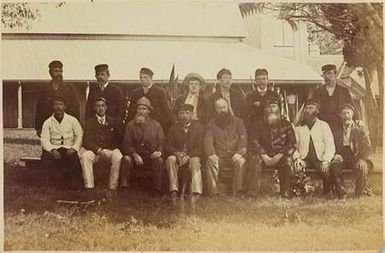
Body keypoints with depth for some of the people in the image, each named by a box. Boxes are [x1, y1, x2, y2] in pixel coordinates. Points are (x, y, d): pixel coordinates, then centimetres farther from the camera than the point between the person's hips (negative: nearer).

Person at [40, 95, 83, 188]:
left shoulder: (72, 120, 9)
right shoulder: (48, 122, 8)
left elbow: (80, 135, 3)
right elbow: (44, 140, -1)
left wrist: (74, 148, -14)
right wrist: (53, 150, -20)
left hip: (69, 149, -1)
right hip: (54, 149, 1)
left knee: (74, 158, -35)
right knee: (46, 159, -32)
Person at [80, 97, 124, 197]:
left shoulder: (114, 122, 13)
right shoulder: (89, 122, 8)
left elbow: (119, 140, 10)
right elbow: (86, 141, -4)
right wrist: (98, 150, -19)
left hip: (110, 150, 0)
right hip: (93, 150, 0)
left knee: (118, 157, -32)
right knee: (84, 156, -32)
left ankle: (113, 188, -28)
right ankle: (89, 188, -32)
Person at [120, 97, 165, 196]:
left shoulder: (156, 125, 8)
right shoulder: (130, 125, 7)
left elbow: (161, 143, 6)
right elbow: (126, 144, 1)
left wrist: (158, 151, -17)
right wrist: (134, 154, -18)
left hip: (151, 157, 0)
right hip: (136, 157, 0)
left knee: (159, 160, -31)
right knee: (126, 159, -30)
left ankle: (157, 191, -26)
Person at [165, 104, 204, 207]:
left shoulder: (198, 127, 3)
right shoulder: (174, 127, 9)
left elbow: (200, 148, -4)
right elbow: (168, 146, 3)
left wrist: (187, 155, -21)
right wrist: (177, 153, -19)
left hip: (192, 156, -2)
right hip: (177, 156, 2)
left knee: (195, 162, -35)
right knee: (170, 159, -31)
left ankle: (195, 193, -46)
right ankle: (173, 190, -35)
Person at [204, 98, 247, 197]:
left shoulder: (237, 121, 13)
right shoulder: (211, 124, 15)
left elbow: (243, 138, 1)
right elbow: (208, 141, 1)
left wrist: (239, 153, -18)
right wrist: (212, 154, -19)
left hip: (234, 156, -1)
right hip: (218, 157, 1)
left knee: (240, 161, -33)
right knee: (210, 162, -30)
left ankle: (238, 192, -33)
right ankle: (213, 192, -34)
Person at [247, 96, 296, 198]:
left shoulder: (286, 124, 6)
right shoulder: (258, 125, 8)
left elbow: (292, 144, 0)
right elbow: (253, 143, -2)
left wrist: (279, 155, -14)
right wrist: (264, 156, -17)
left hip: (280, 156, 0)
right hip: (264, 156, 1)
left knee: (288, 161, -31)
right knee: (255, 160, -30)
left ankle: (285, 193, -23)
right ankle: (253, 192, -30)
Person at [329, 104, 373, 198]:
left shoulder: (360, 128, 7)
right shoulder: (337, 130, 15)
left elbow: (366, 147, -2)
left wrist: (362, 159, -21)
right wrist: (336, 154, -10)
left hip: (356, 156, -2)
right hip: (342, 156, 2)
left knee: (362, 167, -34)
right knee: (334, 164, -31)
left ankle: (361, 192, -13)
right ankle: (341, 192, -24)